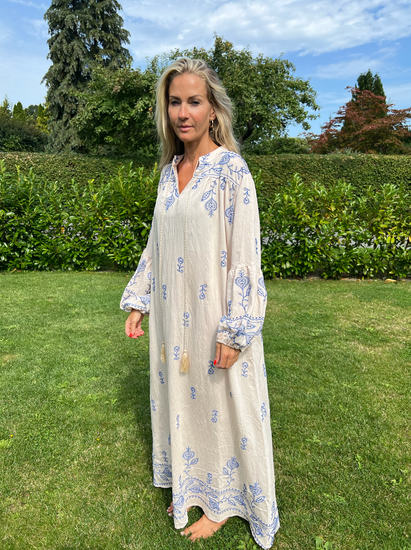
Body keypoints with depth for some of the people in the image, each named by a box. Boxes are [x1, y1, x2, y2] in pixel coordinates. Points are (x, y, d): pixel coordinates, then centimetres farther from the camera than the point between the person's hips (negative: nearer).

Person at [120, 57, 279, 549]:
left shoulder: (231, 169, -12)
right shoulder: (170, 170, 8)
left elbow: (245, 255, -15)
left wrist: (234, 330, -17)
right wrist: (138, 301, 12)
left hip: (214, 314, -6)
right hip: (173, 316, 7)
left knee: (220, 405, 9)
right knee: (180, 397, 18)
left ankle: (223, 500, 34)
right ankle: (191, 486, 42)